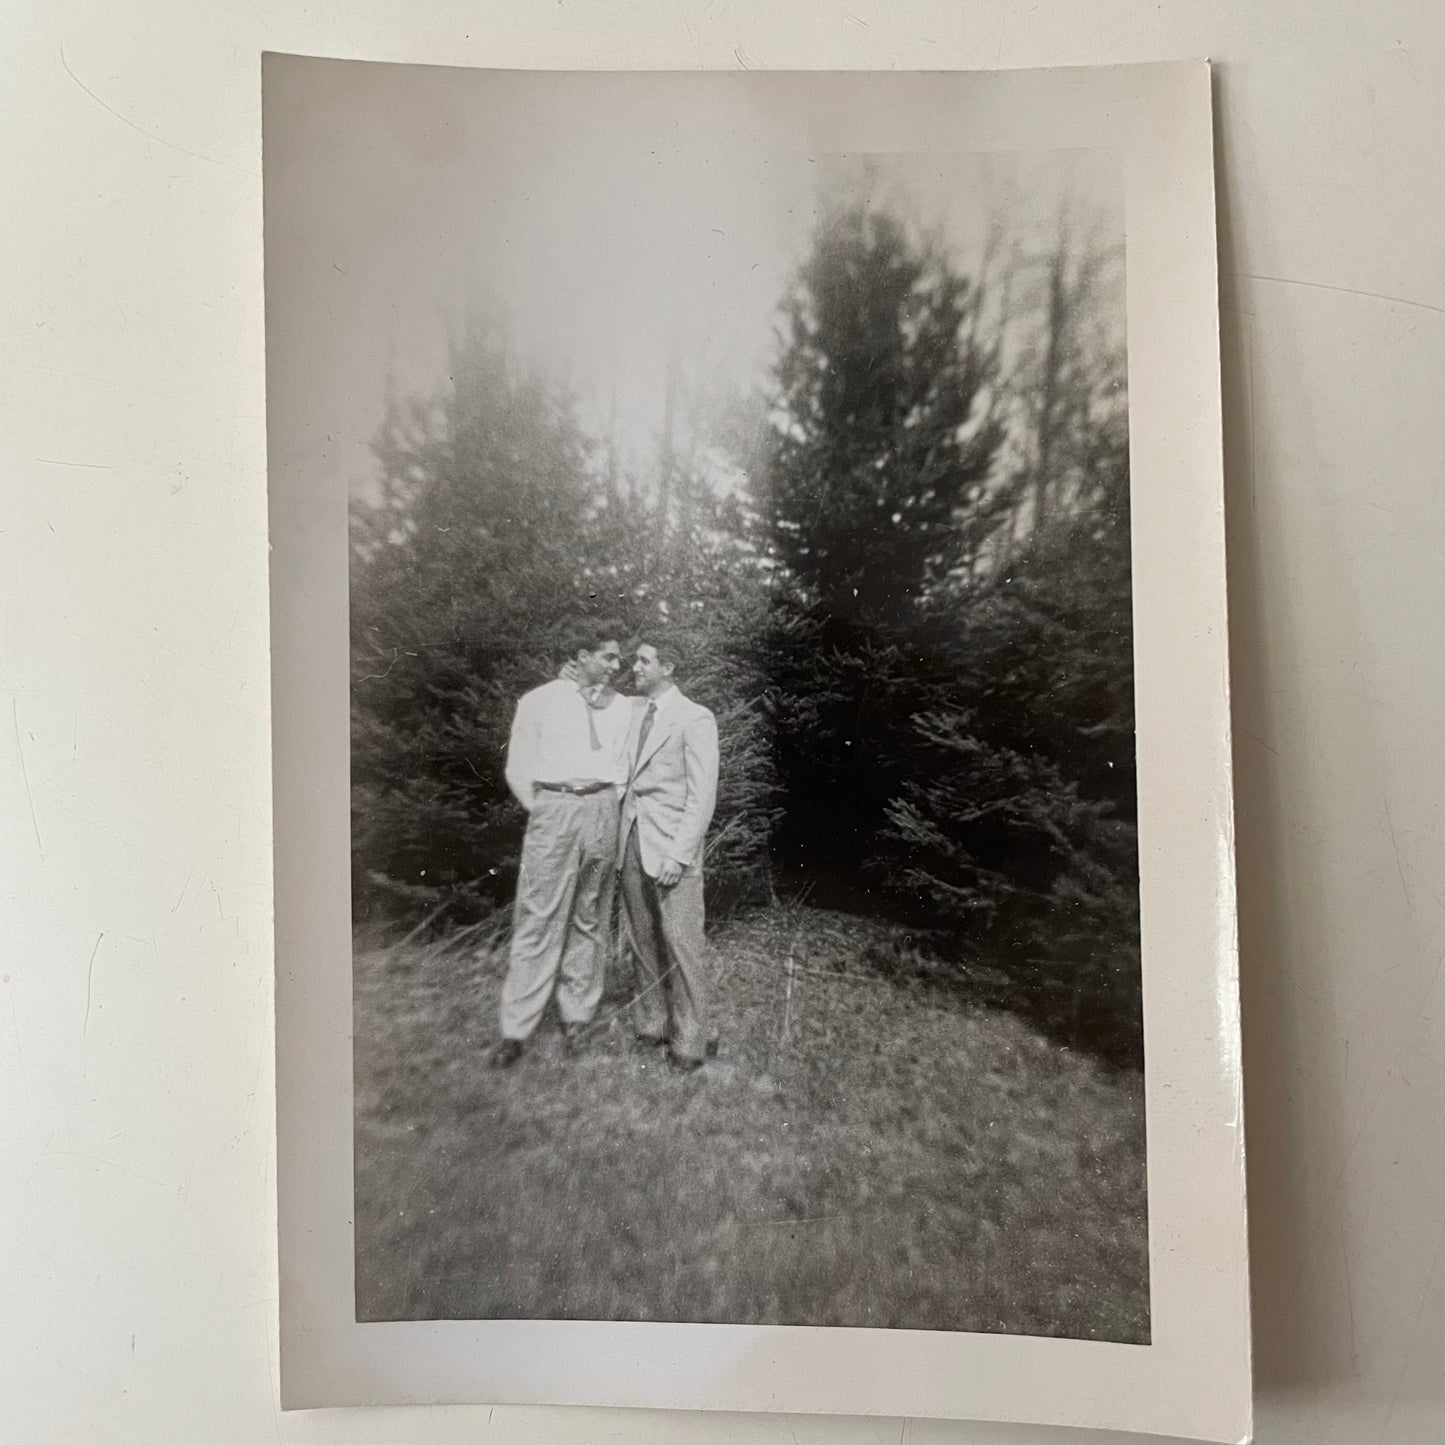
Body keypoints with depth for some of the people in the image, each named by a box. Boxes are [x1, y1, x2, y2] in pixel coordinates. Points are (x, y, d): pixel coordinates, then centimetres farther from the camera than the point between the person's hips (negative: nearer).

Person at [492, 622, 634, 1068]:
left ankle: (576, 1016, 18)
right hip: (552, 812, -2)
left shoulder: (622, 707, 9)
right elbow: (518, 769, 6)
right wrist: (544, 812, 1)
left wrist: (608, 806, 3)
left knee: (589, 918, 7)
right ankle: (516, 1030, 4)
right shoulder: (539, 701, 3)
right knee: (537, 919, -3)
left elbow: (628, 766, 13)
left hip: (602, 812, 3)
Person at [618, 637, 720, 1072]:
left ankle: (692, 1038, 12)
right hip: (633, 839, 7)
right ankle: (652, 1023, 27)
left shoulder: (695, 718, -8)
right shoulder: (635, 712, 13)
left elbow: (702, 796, -11)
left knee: (680, 943, -2)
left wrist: (678, 854, -17)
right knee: (642, 939, 12)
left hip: (671, 844, -6)